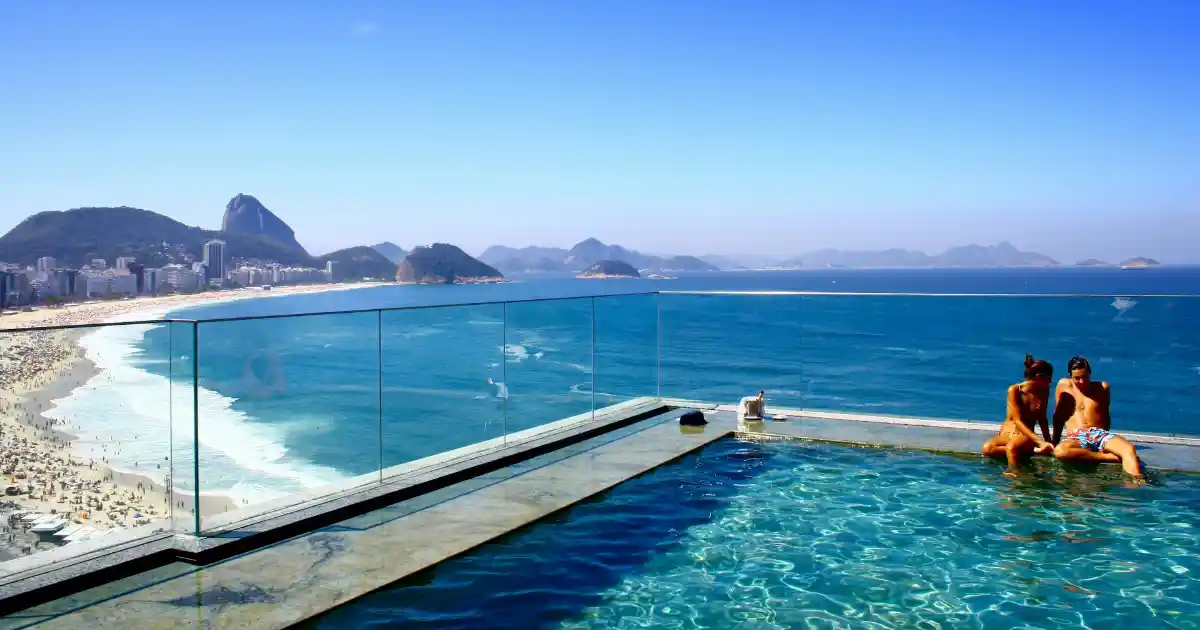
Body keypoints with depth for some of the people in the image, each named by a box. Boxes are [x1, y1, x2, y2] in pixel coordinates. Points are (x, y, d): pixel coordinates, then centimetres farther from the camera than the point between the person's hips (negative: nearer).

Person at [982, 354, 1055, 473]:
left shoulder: (1044, 391, 1)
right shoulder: (1014, 390, -11)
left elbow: (1042, 419, 13)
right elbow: (1018, 421, -16)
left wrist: (1048, 442, 6)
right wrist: (1040, 441, -25)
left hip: (1026, 435, 0)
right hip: (1007, 433, 0)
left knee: (1011, 446, -39)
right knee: (987, 448, -37)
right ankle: (1033, 451, -28)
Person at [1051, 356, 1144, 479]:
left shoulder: (1102, 387, 18)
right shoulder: (1064, 385, 13)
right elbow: (1058, 417, 17)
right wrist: (1055, 441, 13)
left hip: (1100, 434, 2)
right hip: (1075, 438, -2)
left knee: (1129, 449, -33)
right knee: (1059, 451, -41)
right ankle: (1111, 457, -35)